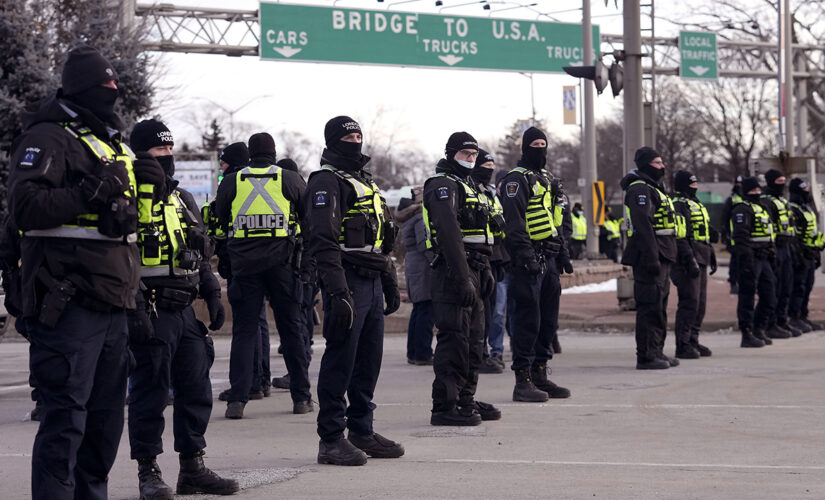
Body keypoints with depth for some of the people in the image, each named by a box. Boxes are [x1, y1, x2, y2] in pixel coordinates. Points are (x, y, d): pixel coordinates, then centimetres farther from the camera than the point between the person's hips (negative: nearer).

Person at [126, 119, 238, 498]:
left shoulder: (182, 200, 17)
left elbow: (201, 254, 23)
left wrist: (212, 295, 13)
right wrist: (135, 310, -21)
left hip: (185, 311, 8)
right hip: (152, 314, -7)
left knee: (196, 390, 9)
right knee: (150, 393, -3)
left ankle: (193, 469, 18)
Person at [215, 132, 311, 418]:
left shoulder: (231, 183, 4)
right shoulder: (290, 180, 2)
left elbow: (219, 220, 12)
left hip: (244, 264, 0)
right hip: (281, 264, 0)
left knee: (244, 330, 3)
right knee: (291, 329, 9)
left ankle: (237, 400, -7)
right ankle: (301, 397, 13)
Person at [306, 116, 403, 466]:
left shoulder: (365, 182, 21)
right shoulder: (327, 182, -9)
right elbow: (323, 241, -18)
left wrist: (390, 283, 25)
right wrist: (337, 292, -25)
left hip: (372, 282, 9)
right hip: (347, 282, -9)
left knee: (369, 361, 12)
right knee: (340, 361, -6)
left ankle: (362, 431, 20)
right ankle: (331, 439, -2)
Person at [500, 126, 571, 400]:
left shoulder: (547, 179, 20)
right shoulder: (517, 179, -9)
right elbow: (514, 222, -18)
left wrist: (561, 251, 21)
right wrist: (526, 255, -24)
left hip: (548, 258, 9)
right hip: (528, 261, -9)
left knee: (547, 318, 12)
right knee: (527, 320, -8)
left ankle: (540, 375, 20)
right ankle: (523, 382, -6)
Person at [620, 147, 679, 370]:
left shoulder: (653, 189, 22)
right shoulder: (640, 190, -13)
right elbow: (643, 226, -22)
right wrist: (651, 258, -27)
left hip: (660, 258, 11)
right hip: (649, 258, -11)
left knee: (659, 307, 15)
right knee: (650, 307, -10)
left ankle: (656, 352, 22)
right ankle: (646, 356, -8)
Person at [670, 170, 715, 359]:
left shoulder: (696, 204, 21)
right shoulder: (678, 205, -11)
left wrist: (711, 255, 24)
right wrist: (690, 261, -24)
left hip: (700, 261, 10)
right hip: (687, 260, -10)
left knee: (700, 303, 12)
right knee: (689, 302, -11)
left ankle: (693, 341, 19)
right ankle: (683, 345, -8)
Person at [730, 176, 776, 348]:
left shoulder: (761, 209, 21)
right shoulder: (742, 210, -11)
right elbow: (741, 237, -20)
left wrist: (772, 253, 22)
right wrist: (747, 261, -26)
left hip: (763, 260, 10)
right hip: (750, 259, -10)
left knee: (769, 297, 12)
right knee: (747, 297, -5)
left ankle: (758, 329, 24)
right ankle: (747, 335, -3)